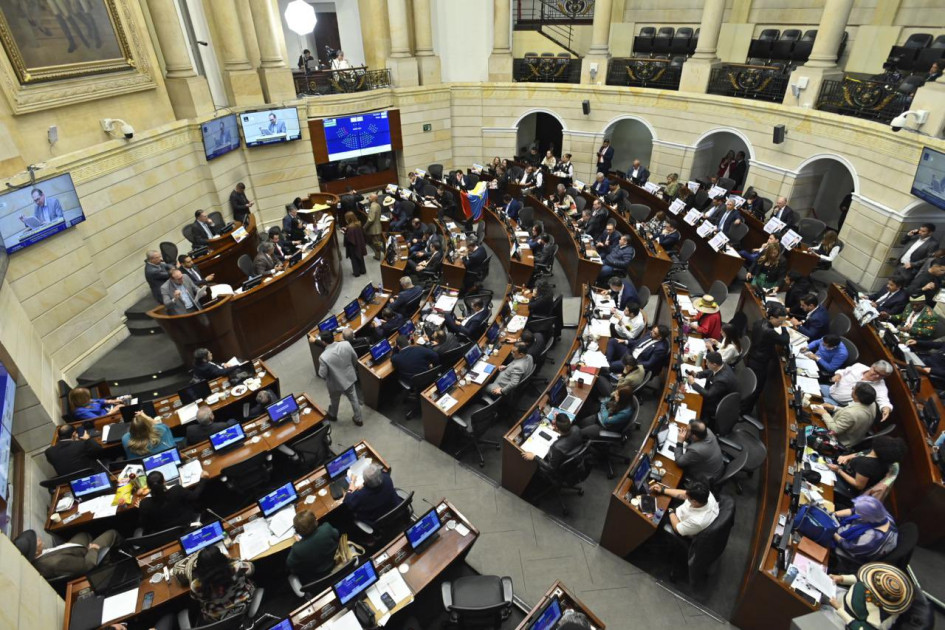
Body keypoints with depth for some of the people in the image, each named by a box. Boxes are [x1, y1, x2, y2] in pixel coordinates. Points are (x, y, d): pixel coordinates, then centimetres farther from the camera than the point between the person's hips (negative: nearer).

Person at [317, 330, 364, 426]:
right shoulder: (346, 344, -23)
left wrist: (320, 370, 3)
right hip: (349, 378, 3)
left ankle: (332, 416, 57)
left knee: (334, 401, 28)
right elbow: (355, 358, -5)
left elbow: (322, 375, -19)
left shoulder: (323, 357, -34)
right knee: (354, 399, 24)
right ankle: (358, 419, 42)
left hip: (336, 383, -3)